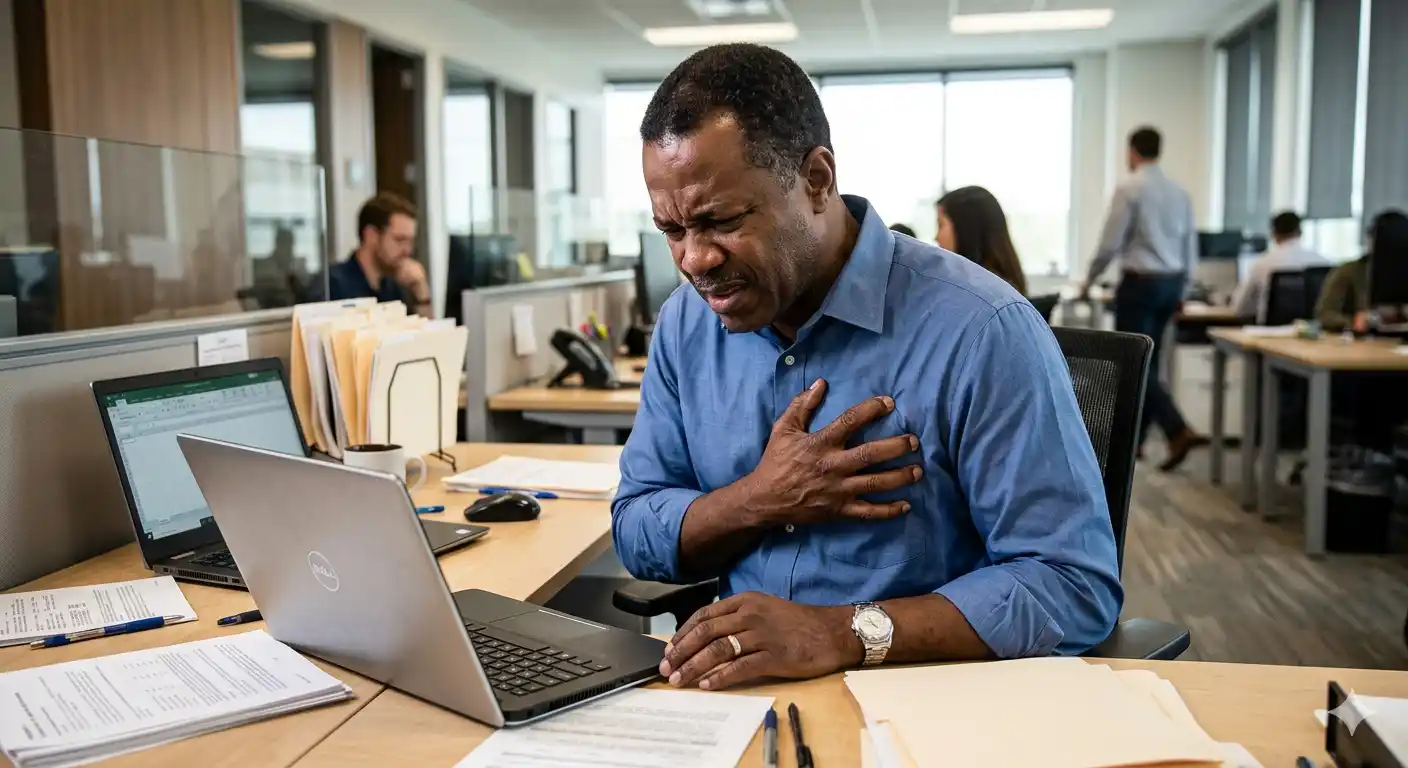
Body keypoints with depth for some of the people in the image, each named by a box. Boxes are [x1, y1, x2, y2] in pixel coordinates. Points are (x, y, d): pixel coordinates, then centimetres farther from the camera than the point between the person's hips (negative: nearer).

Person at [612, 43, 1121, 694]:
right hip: (744, 691, 3)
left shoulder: (979, 330, -15)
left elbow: (1076, 584, -16)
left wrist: (841, 632, -25)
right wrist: (760, 501, -13)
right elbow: (635, 536, 6)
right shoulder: (685, 323, 2)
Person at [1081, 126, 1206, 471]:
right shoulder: (1179, 191, 9)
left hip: (1139, 282, -7)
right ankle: (1132, 438, 21)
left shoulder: (1129, 188, -11)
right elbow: (1191, 248, 13)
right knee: (1147, 362, 14)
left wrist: (1089, 280, 2)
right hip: (1171, 283, 7)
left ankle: (1179, 433, -17)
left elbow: (1110, 242, -12)